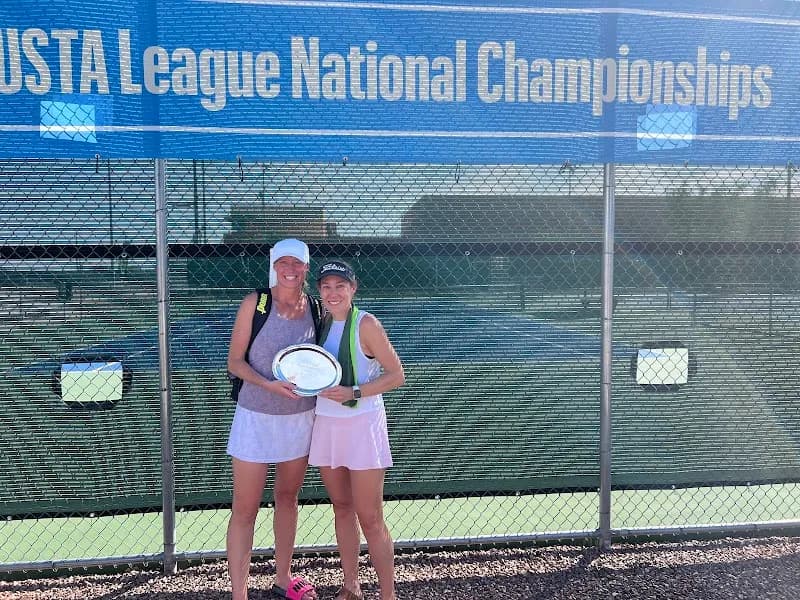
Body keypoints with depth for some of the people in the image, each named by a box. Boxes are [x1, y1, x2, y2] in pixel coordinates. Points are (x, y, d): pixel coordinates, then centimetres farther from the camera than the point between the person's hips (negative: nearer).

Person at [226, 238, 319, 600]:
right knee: (245, 510, 1)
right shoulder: (255, 303, -10)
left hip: (301, 417, 4)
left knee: (288, 497, 18)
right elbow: (235, 362, -9)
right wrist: (268, 384, -23)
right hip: (256, 418, -4)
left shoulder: (313, 306, 0)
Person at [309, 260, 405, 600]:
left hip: (362, 426, -6)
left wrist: (353, 393, -20)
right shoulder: (321, 323, 6)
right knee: (342, 508, 15)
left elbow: (396, 375, -11)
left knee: (370, 519, -1)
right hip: (326, 424, 6)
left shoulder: (366, 324, -12)